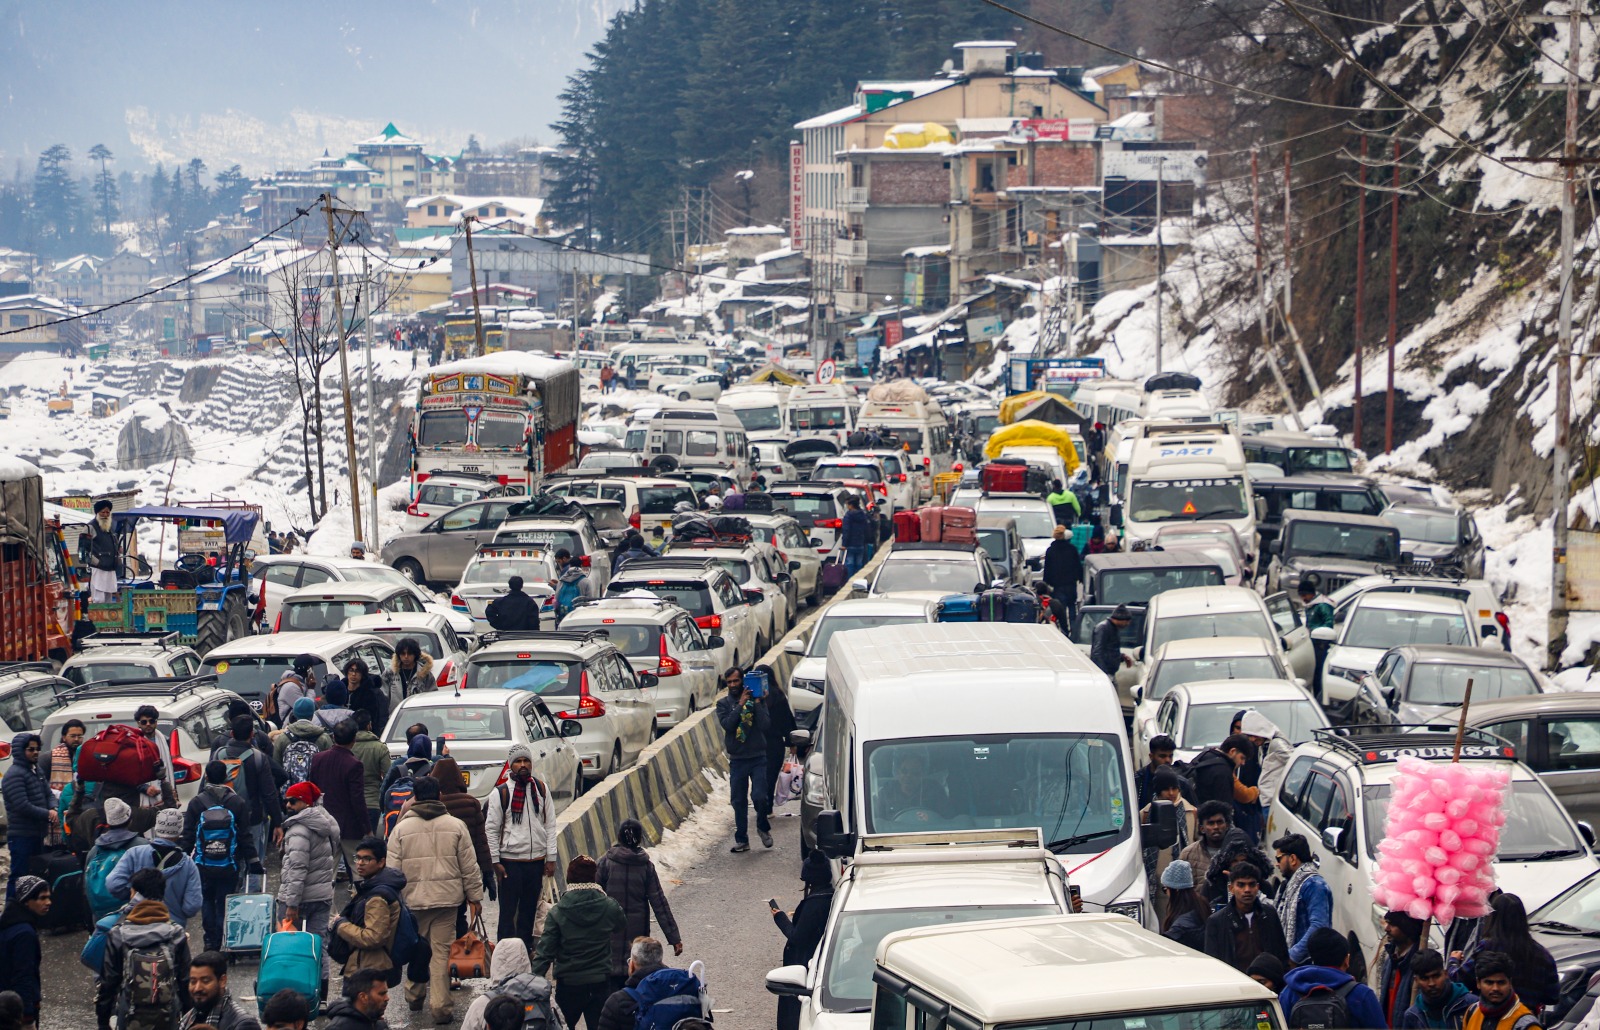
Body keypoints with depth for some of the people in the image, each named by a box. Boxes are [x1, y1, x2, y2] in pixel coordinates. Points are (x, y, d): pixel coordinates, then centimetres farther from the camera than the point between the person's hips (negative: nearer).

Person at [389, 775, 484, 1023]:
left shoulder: (402, 828, -3)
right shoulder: (455, 826, 0)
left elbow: (393, 870, -1)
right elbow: (469, 867, 2)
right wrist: (475, 897, 12)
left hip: (413, 900, 0)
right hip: (447, 899, 0)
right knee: (442, 952, 1)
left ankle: (414, 996, 30)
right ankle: (440, 1007, -2)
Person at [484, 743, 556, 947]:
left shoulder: (541, 789, 7)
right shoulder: (500, 793, -4)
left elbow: (550, 825, 9)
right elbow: (491, 829, -2)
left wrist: (550, 858, 4)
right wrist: (495, 861, -6)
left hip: (536, 859, 4)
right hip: (510, 860, -3)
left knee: (530, 908, 10)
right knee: (508, 910, -2)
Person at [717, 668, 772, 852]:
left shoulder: (756, 700, 2)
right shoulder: (723, 703, 4)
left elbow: (766, 725, -10)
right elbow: (727, 724, -14)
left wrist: (757, 704, -15)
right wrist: (741, 704, -17)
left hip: (758, 758, -2)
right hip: (737, 760, 2)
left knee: (759, 797, -13)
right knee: (738, 801, 5)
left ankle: (763, 827, 14)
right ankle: (741, 840, 16)